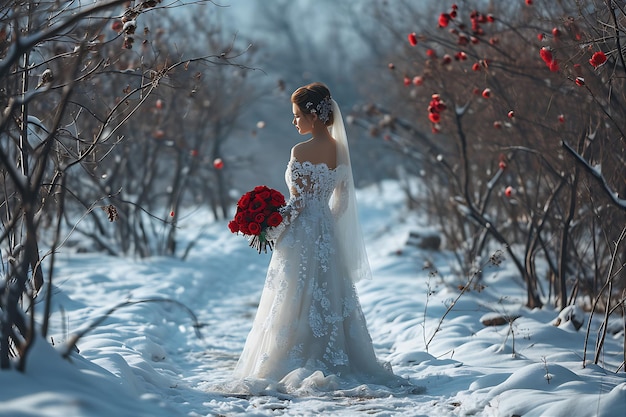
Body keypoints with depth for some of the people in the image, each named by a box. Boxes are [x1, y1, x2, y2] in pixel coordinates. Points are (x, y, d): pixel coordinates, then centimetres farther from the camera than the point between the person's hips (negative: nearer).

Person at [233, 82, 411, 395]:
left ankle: (294, 368, 2)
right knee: (331, 299, 14)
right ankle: (340, 363, 17)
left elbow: (298, 202, -18)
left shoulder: (302, 152, -17)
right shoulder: (340, 150, 5)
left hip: (302, 236, -7)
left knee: (298, 302, 0)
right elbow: (343, 199, 10)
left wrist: (270, 231, -8)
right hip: (328, 234, 7)